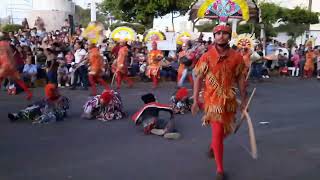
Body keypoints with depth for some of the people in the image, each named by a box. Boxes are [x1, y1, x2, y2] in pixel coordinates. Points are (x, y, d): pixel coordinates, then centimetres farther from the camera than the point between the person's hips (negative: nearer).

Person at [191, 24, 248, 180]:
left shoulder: (237, 57, -2)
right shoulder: (207, 57, -6)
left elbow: (241, 79, 5)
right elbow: (198, 79, -3)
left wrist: (244, 100, 7)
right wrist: (195, 100, -6)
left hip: (229, 99, 3)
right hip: (212, 99, -3)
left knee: (226, 130, 18)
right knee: (218, 132, -3)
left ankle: (213, 145, 52)